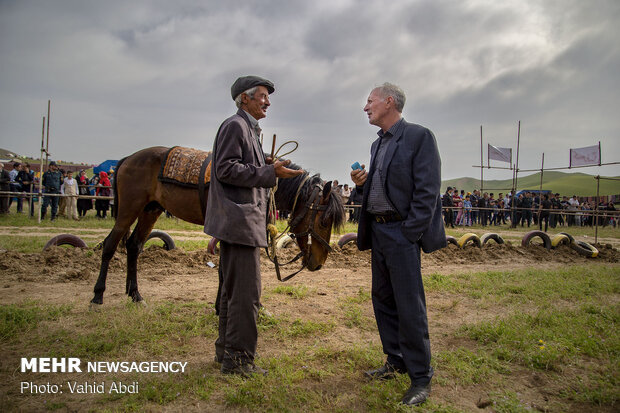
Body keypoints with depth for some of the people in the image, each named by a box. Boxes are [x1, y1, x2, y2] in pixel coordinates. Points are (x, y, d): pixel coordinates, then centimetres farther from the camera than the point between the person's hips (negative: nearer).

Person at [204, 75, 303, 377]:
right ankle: (238, 359, 5)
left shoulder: (248, 129, 22)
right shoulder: (235, 126, -8)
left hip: (239, 221, 11)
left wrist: (266, 166, 10)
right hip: (240, 220, -11)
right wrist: (270, 173, -20)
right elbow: (226, 169, -18)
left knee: (232, 290, 17)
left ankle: (226, 352, 29)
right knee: (246, 293, -6)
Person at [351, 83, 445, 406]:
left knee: (409, 307, -4)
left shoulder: (419, 137, -8)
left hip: (402, 232, -9)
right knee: (383, 301, 15)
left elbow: (427, 191, -14)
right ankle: (396, 362, 31)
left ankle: (420, 377, 10)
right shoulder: (377, 144, 17)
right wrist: (362, 183, 2)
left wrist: (409, 234, -19)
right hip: (377, 231, 9)